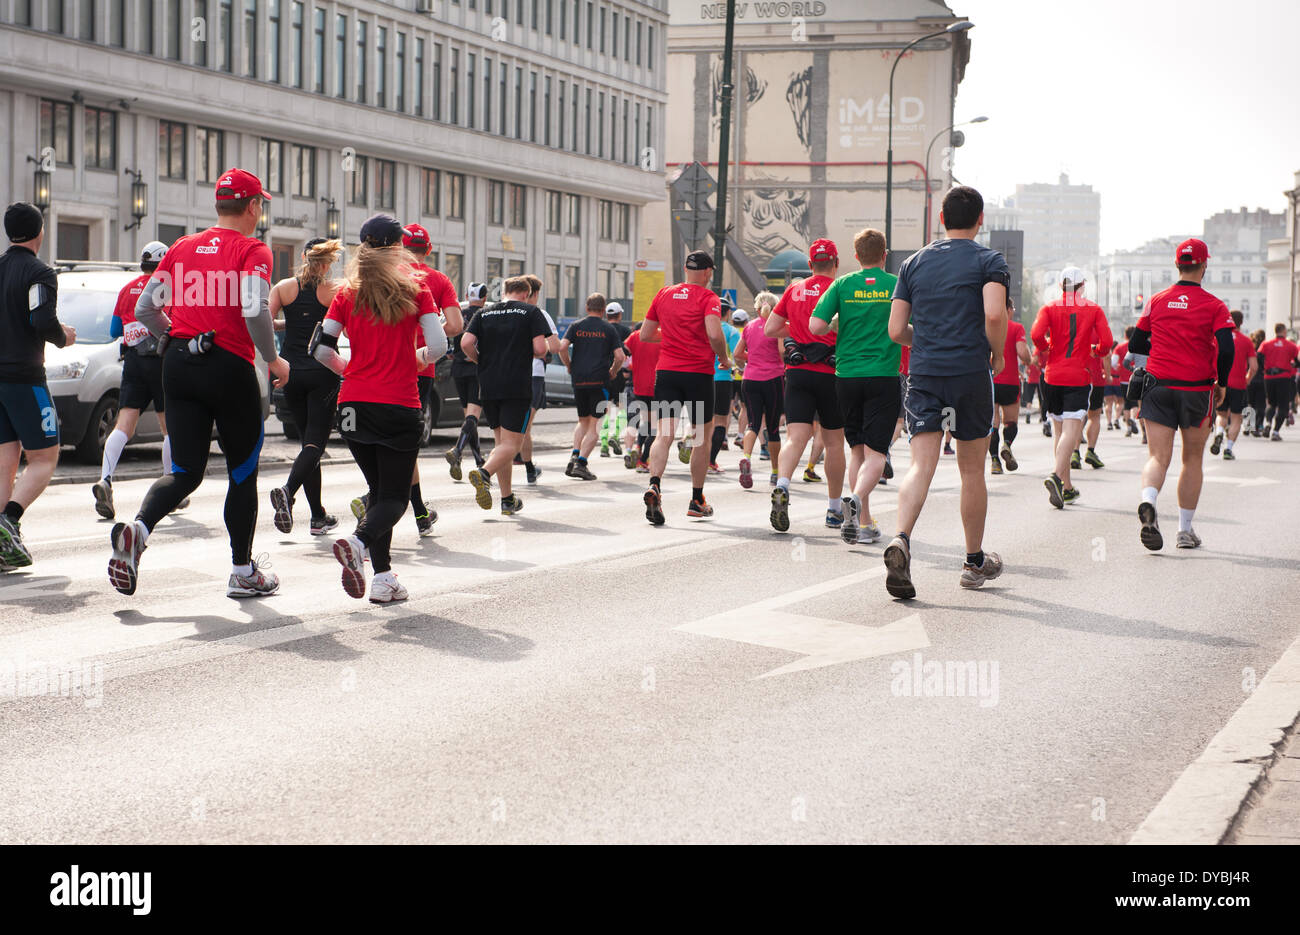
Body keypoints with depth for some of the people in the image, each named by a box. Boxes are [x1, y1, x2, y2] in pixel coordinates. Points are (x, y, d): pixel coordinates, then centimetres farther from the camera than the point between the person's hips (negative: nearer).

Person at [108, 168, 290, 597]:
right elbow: (255, 311, -20)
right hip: (230, 368, -5)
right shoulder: (252, 251, -5)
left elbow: (145, 310, 9)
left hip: (178, 365, 5)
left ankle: (136, 529, -20)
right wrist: (274, 360, -5)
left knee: (185, 472, 8)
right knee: (242, 471, 11)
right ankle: (243, 572, 19)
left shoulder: (183, 248, 11)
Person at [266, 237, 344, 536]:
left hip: (291, 373, 3)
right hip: (322, 374, -3)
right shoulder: (336, 290, -5)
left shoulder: (284, 287, 2)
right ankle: (288, 491, -31)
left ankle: (318, 517, 15)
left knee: (308, 440, 14)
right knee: (315, 442, -3)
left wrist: (288, 324, 13)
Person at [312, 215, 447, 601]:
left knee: (378, 488, 16)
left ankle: (382, 577, 7)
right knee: (395, 495, 2)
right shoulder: (414, 287, -1)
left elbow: (320, 349, 0)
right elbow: (438, 345, -8)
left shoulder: (347, 293, 5)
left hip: (353, 404, 3)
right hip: (399, 404, -3)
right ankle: (359, 541, -28)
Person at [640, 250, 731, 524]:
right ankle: (697, 501, 18)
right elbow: (714, 334, -19)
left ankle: (654, 484, -31)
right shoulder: (708, 297, -3)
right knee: (701, 437, 12)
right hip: (699, 373, -3)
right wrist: (725, 358, -1)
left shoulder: (663, 294, 11)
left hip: (666, 371, 3)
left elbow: (645, 335, 16)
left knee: (664, 434, -5)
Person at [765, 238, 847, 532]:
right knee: (834, 442, 11)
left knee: (796, 438, -6)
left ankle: (782, 487, -34)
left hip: (797, 372, 2)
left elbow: (769, 329, 12)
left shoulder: (793, 290, 9)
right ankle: (835, 510, 18)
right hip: (830, 372, -2)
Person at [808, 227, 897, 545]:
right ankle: (856, 499, -32)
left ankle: (864, 522, 12)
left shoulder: (842, 285, 2)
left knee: (857, 449, 13)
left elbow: (815, 326, -6)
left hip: (847, 375, 2)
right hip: (884, 376, -2)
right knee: (875, 451, -3)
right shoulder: (898, 285, 0)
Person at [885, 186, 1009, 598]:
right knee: (971, 470, 11)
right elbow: (994, 315, -17)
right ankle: (975, 562, 23)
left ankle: (901, 540, -33)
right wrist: (997, 356, -1)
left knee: (921, 465, -7)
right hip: (971, 374, -2)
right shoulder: (989, 261, 0)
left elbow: (896, 330, 8)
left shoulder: (915, 262, 11)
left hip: (923, 374, 2)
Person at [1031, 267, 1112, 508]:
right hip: (1079, 377, -2)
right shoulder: (1094, 309, 3)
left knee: (1059, 429, 13)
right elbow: (1106, 341, -6)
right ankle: (1057, 476, -34)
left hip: (1053, 376, 2)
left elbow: (1036, 334, -13)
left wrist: (1045, 351, 6)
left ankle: (1067, 487, 17)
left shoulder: (1049, 308, 4)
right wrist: (1095, 351, 15)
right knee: (1071, 429, -11)